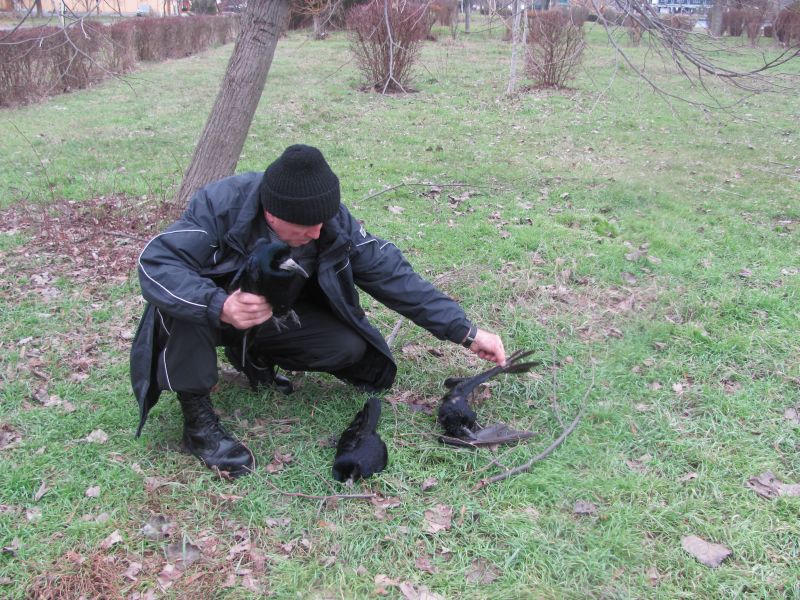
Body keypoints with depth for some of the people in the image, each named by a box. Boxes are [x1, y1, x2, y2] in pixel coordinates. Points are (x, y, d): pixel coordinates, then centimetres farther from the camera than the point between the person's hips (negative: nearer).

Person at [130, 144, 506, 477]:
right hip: (213, 314, -3)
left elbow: (392, 275, -17)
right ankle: (198, 419, -18)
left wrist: (467, 333, -18)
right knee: (186, 297, -37)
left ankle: (253, 356, 10)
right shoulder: (222, 203, -32)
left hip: (274, 318, 4)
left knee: (351, 346, -18)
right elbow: (155, 263, -38)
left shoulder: (333, 222, -21)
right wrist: (221, 307, -55)